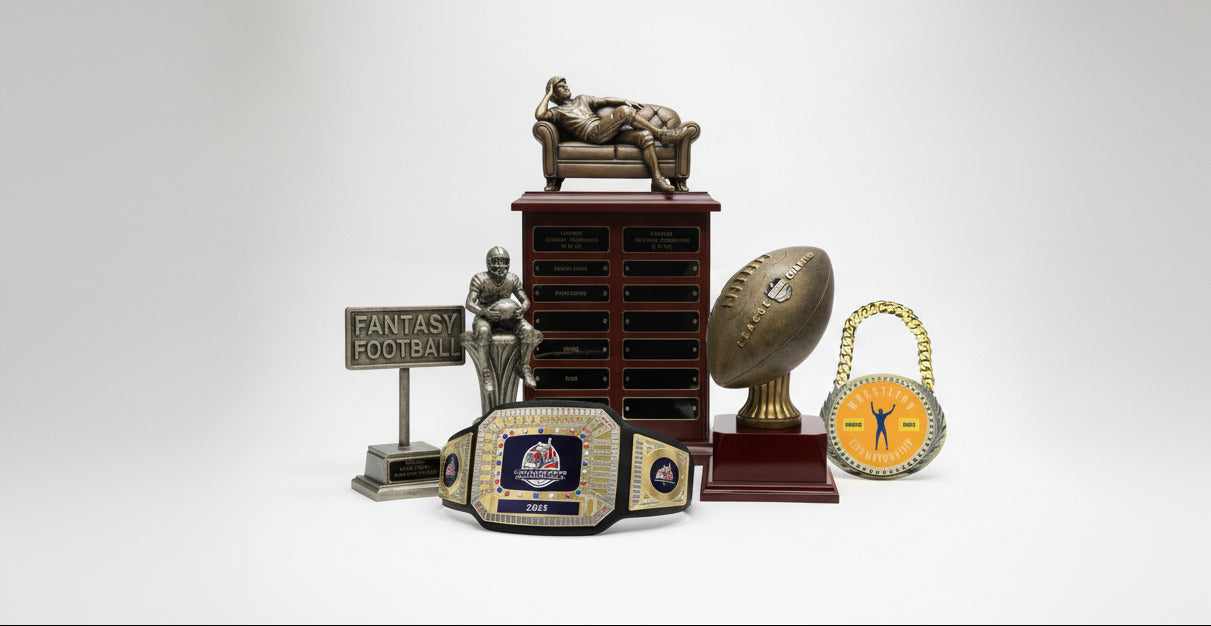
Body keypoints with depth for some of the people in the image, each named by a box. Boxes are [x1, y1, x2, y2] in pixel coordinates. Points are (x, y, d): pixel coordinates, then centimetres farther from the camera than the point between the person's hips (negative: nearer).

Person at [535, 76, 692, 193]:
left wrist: (625, 101, 11)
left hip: (610, 132, 7)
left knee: (645, 135, -16)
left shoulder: (581, 99, 33)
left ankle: (657, 178, -23)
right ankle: (661, 134, -19)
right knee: (623, 111, -26)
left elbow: (604, 101, 26)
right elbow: (539, 115, -10)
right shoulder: (556, 111, 12)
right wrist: (548, 95, 2)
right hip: (594, 133, -7)